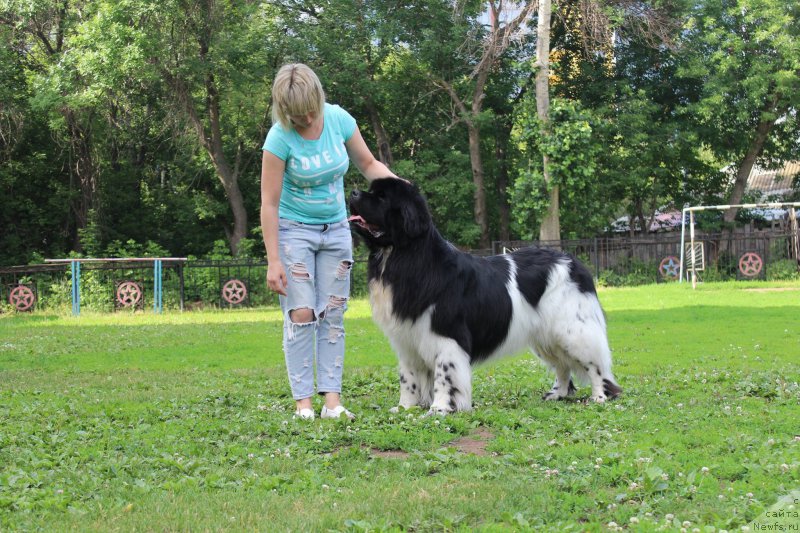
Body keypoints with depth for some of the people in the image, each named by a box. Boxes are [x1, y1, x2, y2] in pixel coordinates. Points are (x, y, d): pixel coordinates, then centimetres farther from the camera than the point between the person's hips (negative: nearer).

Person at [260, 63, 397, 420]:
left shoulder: (339, 119, -10)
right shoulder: (280, 138, -19)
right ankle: (303, 401, -6)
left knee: (333, 314, 1)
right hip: (294, 230, -4)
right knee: (301, 313, -10)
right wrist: (273, 261, -18)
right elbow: (269, 203, -16)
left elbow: (368, 165, 4)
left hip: (336, 229, 4)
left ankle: (332, 399, 1)